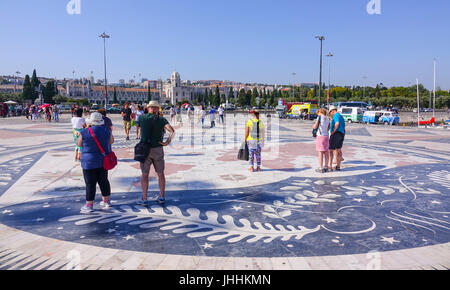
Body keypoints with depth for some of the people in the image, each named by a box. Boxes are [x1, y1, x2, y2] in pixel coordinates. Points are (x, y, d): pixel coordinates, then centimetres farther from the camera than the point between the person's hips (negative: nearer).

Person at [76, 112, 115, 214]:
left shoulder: (85, 133, -16)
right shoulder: (106, 130, -5)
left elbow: (79, 144, 1)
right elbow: (111, 141, 10)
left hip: (90, 162, -4)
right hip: (103, 160, 4)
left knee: (90, 183, 3)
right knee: (103, 181, 15)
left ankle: (89, 205, 10)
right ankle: (106, 202, 26)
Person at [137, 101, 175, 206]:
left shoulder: (142, 118, 2)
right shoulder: (161, 119, -2)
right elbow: (172, 131, -18)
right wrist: (168, 142, -11)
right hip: (158, 150, 0)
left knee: (145, 174, 6)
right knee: (160, 174, 13)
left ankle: (144, 199, 8)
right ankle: (162, 197, 21)